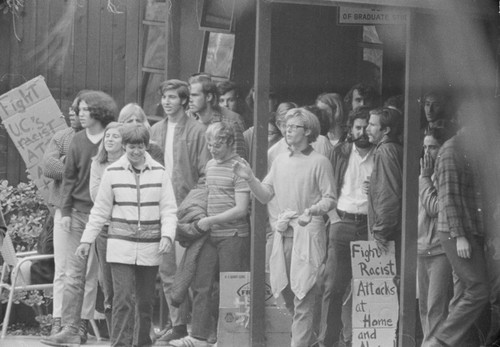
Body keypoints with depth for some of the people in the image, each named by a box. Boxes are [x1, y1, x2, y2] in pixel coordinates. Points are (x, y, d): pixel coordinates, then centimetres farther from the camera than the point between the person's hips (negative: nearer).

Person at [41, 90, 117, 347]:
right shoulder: (78, 140, 8)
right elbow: (69, 177, 10)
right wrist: (65, 211, 2)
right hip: (78, 211, 3)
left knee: (95, 274, 0)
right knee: (73, 274, -1)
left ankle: (82, 326, 7)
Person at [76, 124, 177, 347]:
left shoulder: (159, 173, 3)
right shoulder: (113, 173, 2)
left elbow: (169, 209, 3)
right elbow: (100, 210, 8)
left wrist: (167, 235, -13)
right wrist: (86, 240, 6)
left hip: (150, 247, 2)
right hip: (121, 246, -1)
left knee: (145, 301, 8)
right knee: (123, 299, -10)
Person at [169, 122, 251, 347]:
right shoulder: (210, 166, 14)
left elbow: (241, 209, -16)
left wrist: (210, 220, -14)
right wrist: (201, 220, 14)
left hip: (233, 236, -7)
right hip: (211, 235, 7)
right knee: (200, 285, 4)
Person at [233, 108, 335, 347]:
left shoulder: (319, 162, -3)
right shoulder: (280, 161, 13)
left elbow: (330, 200, -5)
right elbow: (265, 195, 12)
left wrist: (312, 210, -23)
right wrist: (249, 179, -4)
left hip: (308, 231, -6)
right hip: (283, 232, 6)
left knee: (303, 293, -7)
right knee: (284, 288, 8)